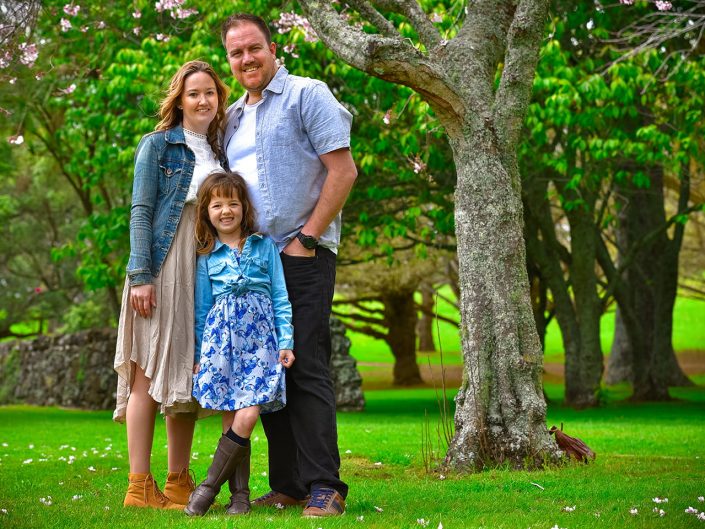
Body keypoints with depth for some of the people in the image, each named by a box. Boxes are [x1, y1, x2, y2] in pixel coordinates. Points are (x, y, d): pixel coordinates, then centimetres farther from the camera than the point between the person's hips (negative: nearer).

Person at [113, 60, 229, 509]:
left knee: (188, 371, 7)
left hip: (208, 268, 6)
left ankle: (178, 483, 12)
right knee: (149, 369, -6)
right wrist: (141, 276, -14)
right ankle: (140, 486, -6)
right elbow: (141, 211, -4)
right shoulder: (158, 145, 2)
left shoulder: (221, 150, 17)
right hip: (164, 264, -5)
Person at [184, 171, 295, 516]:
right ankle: (239, 494, 4)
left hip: (259, 335, -1)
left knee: (247, 416, -14)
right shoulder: (207, 257, 11)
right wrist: (199, 355, 13)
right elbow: (201, 307, 15)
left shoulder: (265, 246, 8)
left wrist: (286, 341, 1)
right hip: (221, 336, 1)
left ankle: (209, 487, -6)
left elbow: (280, 297, 8)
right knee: (231, 419, -3)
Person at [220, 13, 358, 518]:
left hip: (303, 255, -7)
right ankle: (287, 486, 11)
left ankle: (325, 486, -7)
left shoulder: (307, 95, -1)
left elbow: (343, 171, -9)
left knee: (306, 370, -10)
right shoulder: (232, 117, 19)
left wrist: (306, 238, -12)